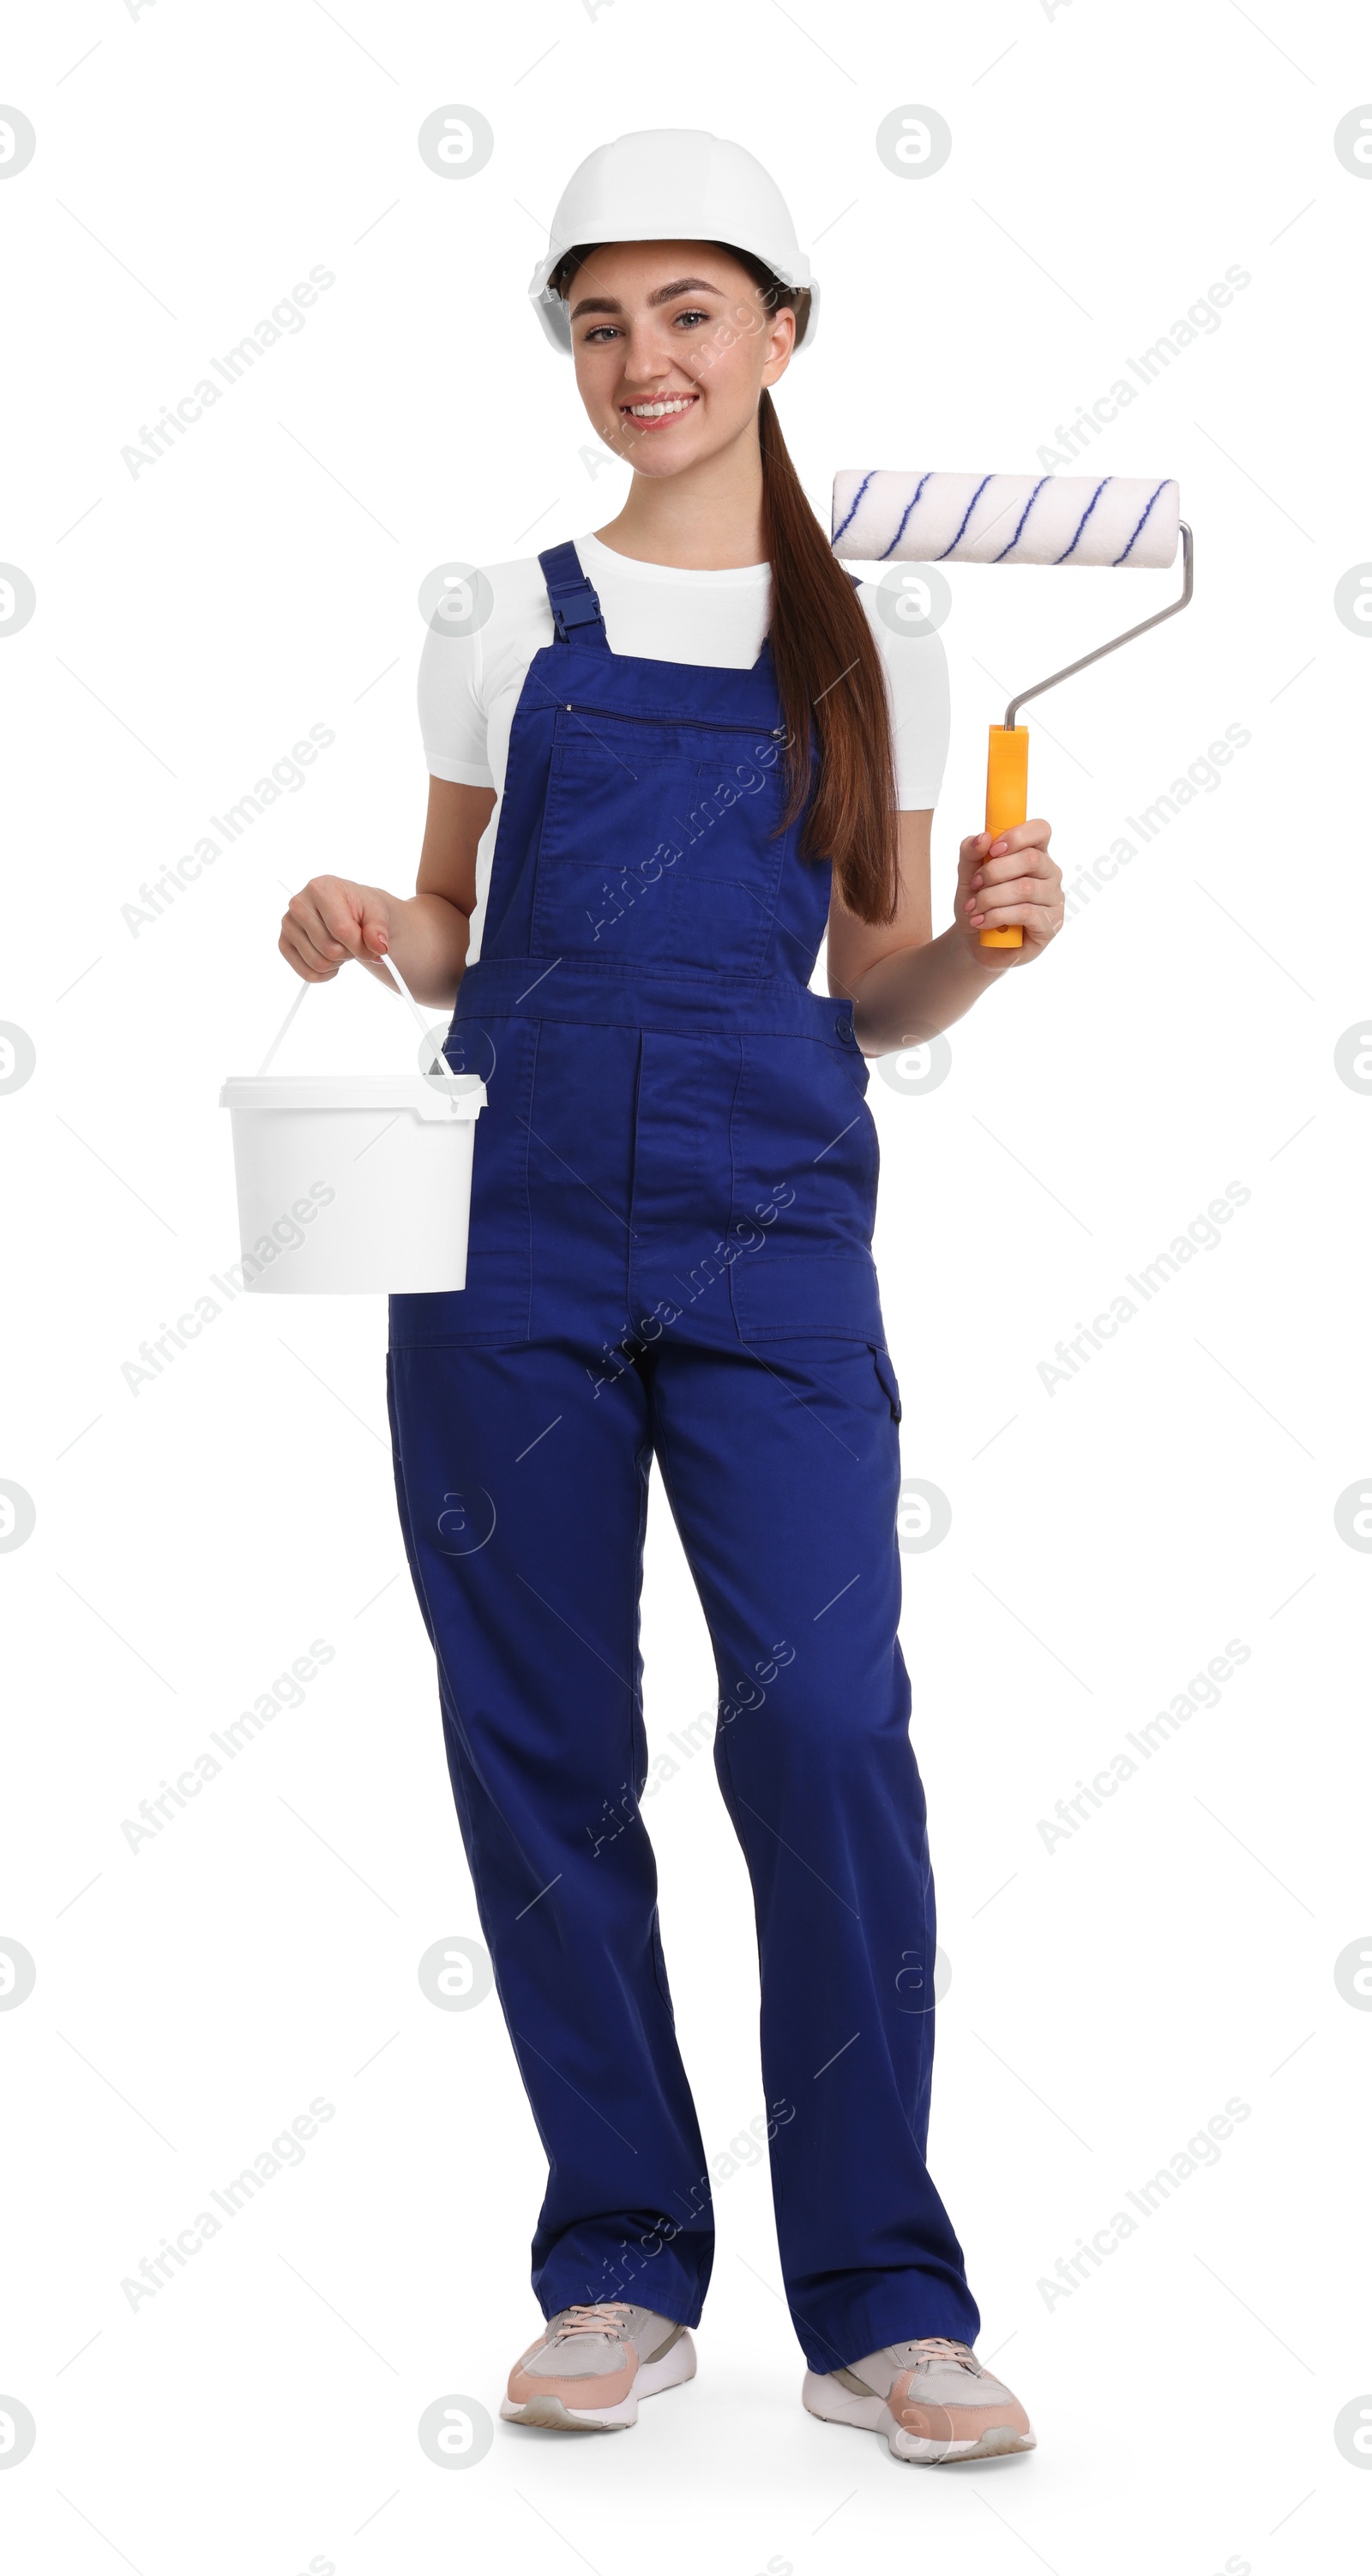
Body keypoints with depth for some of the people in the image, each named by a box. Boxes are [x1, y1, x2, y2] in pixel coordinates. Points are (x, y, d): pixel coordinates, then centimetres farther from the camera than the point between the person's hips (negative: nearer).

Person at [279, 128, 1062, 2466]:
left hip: (767, 1230, -1)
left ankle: (879, 2303, 0)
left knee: (828, 1726, -12)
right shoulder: (507, 622, 12)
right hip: (512, 1220, 1)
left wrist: (986, 941, -5)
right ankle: (620, 2268, 16)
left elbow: (875, 994, 15)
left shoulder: (872, 649, 12)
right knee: (542, 1745, 2)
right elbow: (456, 922, 16)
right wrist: (358, 935, -5)